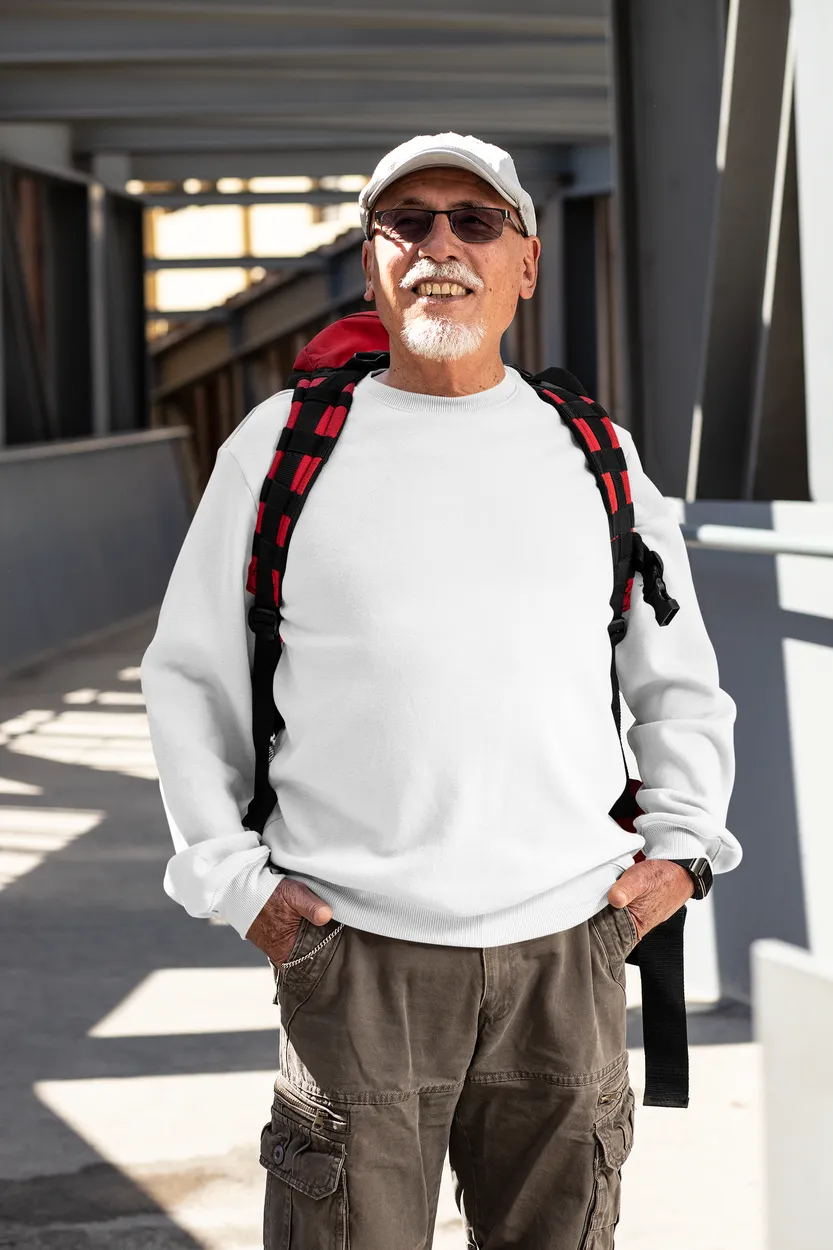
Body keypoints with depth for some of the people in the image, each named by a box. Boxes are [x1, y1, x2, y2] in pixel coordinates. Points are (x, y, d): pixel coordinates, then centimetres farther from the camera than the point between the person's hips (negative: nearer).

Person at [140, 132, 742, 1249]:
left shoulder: (595, 458, 11)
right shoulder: (282, 443, 5)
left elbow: (681, 681, 22)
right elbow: (189, 674, 12)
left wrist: (679, 846, 8)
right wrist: (232, 876, 3)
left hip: (567, 951, 2)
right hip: (353, 952, -2)